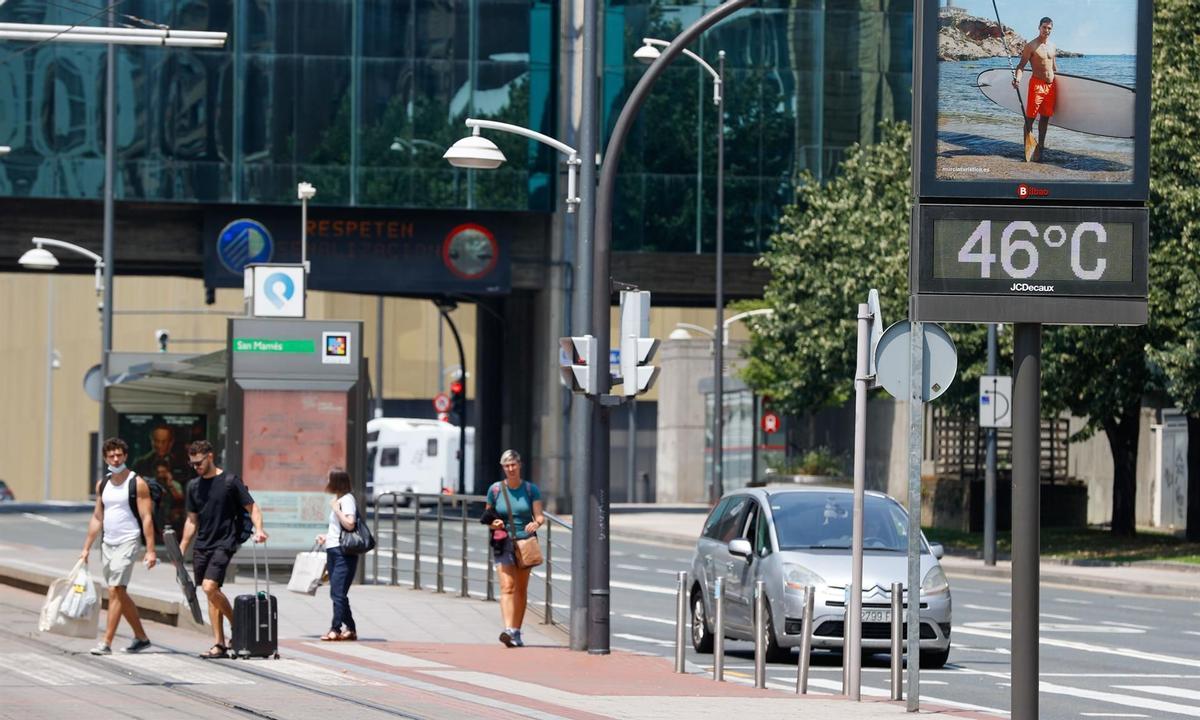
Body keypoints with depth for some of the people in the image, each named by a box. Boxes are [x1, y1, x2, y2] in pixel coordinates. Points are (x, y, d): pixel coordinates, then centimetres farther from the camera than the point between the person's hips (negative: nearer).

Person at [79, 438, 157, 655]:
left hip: (127, 542, -7)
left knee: (115, 591, -15)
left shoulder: (137, 484, -7)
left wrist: (150, 550, -16)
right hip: (107, 543, 7)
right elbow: (97, 518, 17)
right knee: (119, 594, 12)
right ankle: (141, 637, 24)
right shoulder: (102, 485, 12)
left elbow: (146, 518, -10)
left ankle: (106, 643, -17)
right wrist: (86, 548, 14)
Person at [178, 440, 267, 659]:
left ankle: (235, 624, -2)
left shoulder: (230, 481, -5)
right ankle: (220, 644, 8)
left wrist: (258, 530, -21)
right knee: (210, 593, 5)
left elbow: (252, 507, -4)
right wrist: (182, 549, 17)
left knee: (210, 587, -21)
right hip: (202, 546, 6)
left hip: (223, 544, -6)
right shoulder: (194, 485, 13)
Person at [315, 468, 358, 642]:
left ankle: (336, 629, -13)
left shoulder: (347, 500, -11)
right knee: (337, 593, 9)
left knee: (338, 592, -12)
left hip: (344, 553, -10)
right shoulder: (339, 499, 18)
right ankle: (350, 629, 14)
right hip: (333, 551, 10)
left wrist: (336, 509, -16)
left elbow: (349, 524, -23)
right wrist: (327, 537, 17)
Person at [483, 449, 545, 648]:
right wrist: (494, 524, -13)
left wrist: (536, 523, -26)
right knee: (507, 587, -17)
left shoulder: (531, 489, 3)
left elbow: (540, 516, -3)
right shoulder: (495, 490, 2)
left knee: (521, 590, 9)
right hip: (503, 542, -2)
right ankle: (508, 630, -29)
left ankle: (517, 632, 21)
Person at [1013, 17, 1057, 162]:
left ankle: (1040, 147, 17)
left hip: (1051, 85, 6)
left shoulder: (1052, 46, 14)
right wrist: (1017, 78, -29)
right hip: (1037, 84, -6)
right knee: (1030, 117, -7)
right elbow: (1021, 66, -11)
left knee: (1045, 117, 10)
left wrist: (1058, 83, 26)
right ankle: (1028, 149, -7)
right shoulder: (1031, 46, -6)